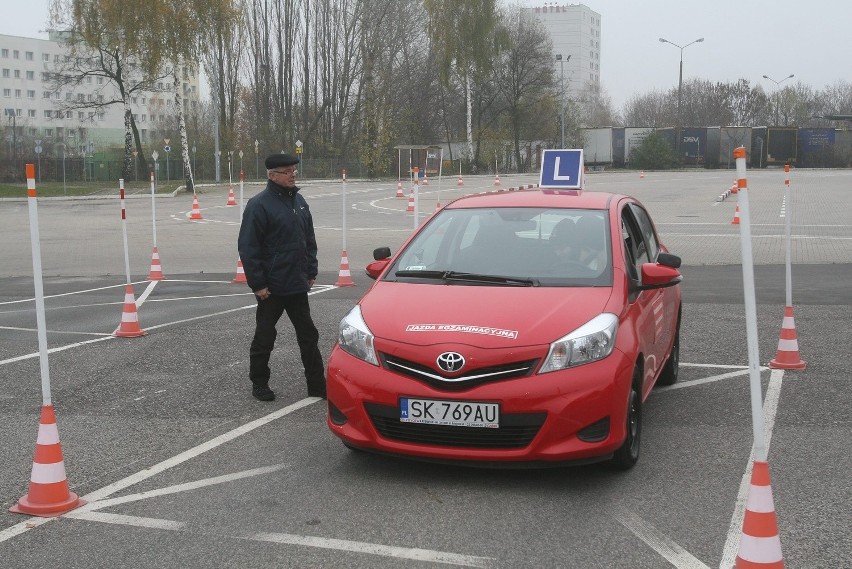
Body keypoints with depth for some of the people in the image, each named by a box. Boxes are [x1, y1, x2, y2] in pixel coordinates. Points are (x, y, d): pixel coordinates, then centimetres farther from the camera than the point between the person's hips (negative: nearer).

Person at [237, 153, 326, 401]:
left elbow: (309, 239, 17)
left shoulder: (299, 201, 9)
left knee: (308, 335, 10)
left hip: (297, 286, 7)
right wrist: (257, 283, -17)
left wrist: (311, 271, 12)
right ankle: (259, 384, 21)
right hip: (271, 288, -6)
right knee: (264, 337, 7)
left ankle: (317, 384, 17)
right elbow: (248, 248, -15)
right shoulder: (259, 205, -13)